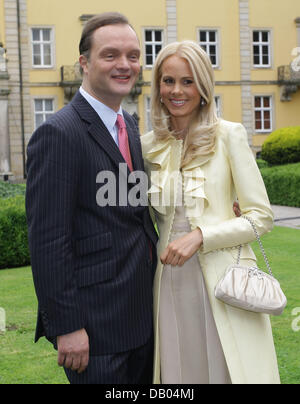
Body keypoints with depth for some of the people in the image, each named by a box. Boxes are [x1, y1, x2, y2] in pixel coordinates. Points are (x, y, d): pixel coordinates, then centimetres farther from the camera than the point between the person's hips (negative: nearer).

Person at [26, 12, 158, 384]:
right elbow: (48, 239, -19)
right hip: (95, 325, -8)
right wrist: (66, 326, -19)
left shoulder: (128, 126, 11)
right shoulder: (58, 134, -17)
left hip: (141, 315, 8)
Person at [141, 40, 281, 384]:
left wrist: (200, 236, -16)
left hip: (223, 279, -3)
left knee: (226, 372, 3)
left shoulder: (228, 135, -4)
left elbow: (261, 216, -6)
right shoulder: (149, 146, 7)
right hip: (171, 280, 3)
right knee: (179, 372, 10)